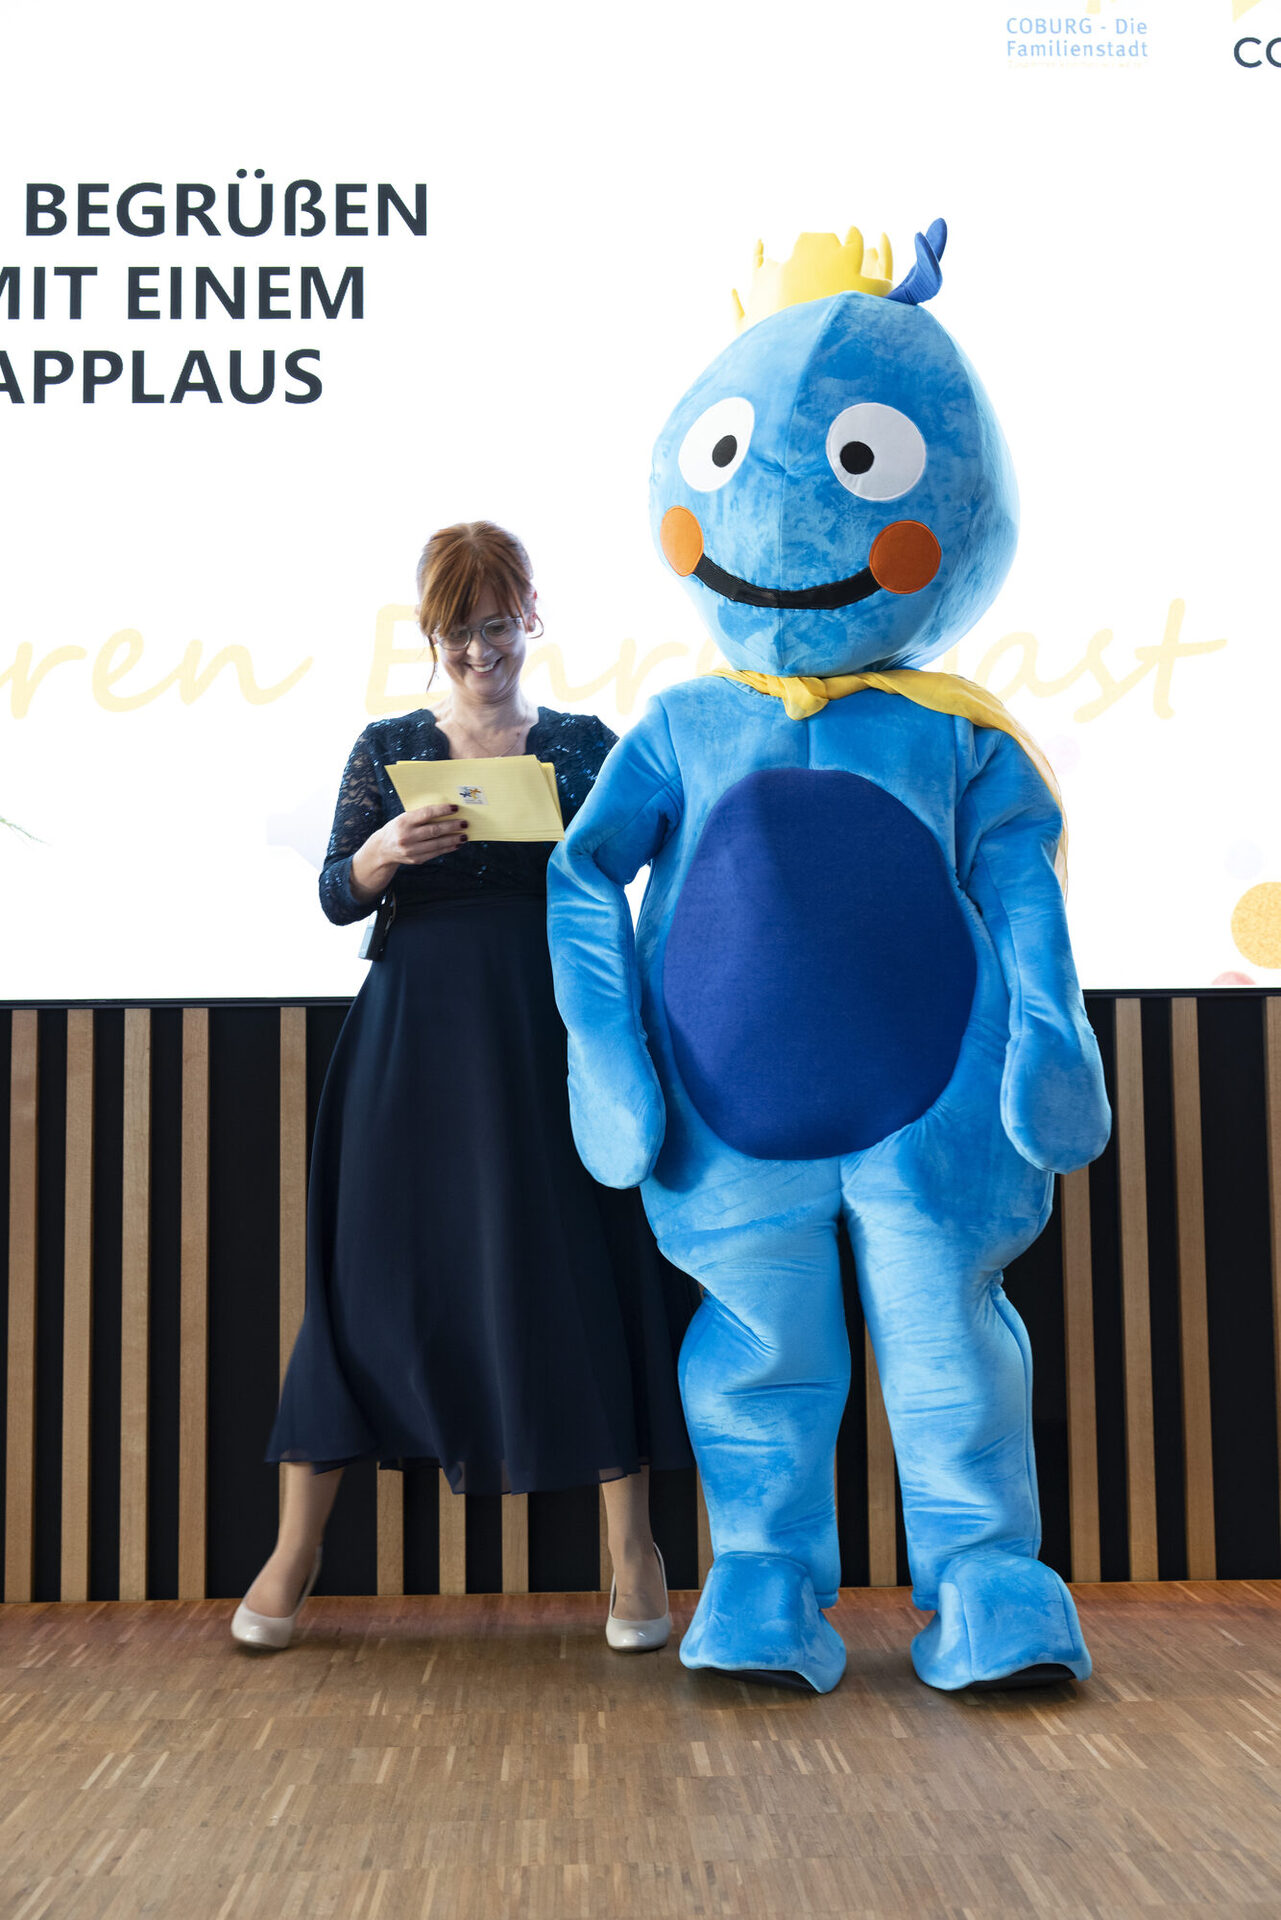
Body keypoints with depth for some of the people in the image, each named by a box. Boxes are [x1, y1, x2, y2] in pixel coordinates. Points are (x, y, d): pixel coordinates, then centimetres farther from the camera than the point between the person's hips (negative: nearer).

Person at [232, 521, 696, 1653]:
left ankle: (633, 1548, 9)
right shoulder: (388, 747, 10)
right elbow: (334, 897, 3)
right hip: (418, 1029, 1)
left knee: (581, 1261, -2)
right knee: (377, 1264, 2)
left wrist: (555, 834, -15)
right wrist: (383, 852, -17)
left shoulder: (583, 743, 8)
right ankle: (296, 1550, 13)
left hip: (554, 1028, 0)